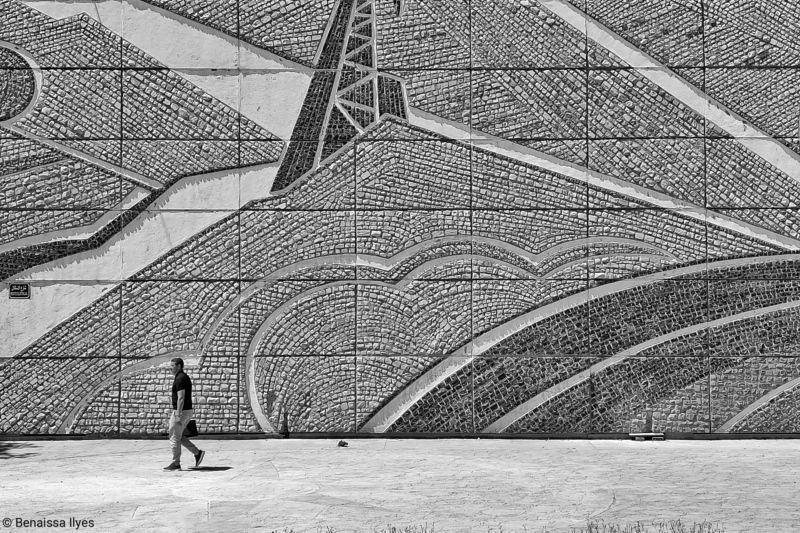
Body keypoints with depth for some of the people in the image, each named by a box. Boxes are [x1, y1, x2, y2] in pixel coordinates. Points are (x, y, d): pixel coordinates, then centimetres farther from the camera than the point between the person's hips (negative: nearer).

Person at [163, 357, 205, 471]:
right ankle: (197, 453, 12)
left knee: (174, 438, 0)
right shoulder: (185, 377, 15)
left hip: (181, 412, -10)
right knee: (178, 437, 17)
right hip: (187, 411, 10)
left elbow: (181, 398, -24)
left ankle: (175, 463, 7)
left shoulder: (179, 379, -18)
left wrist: (178, 415, -26)